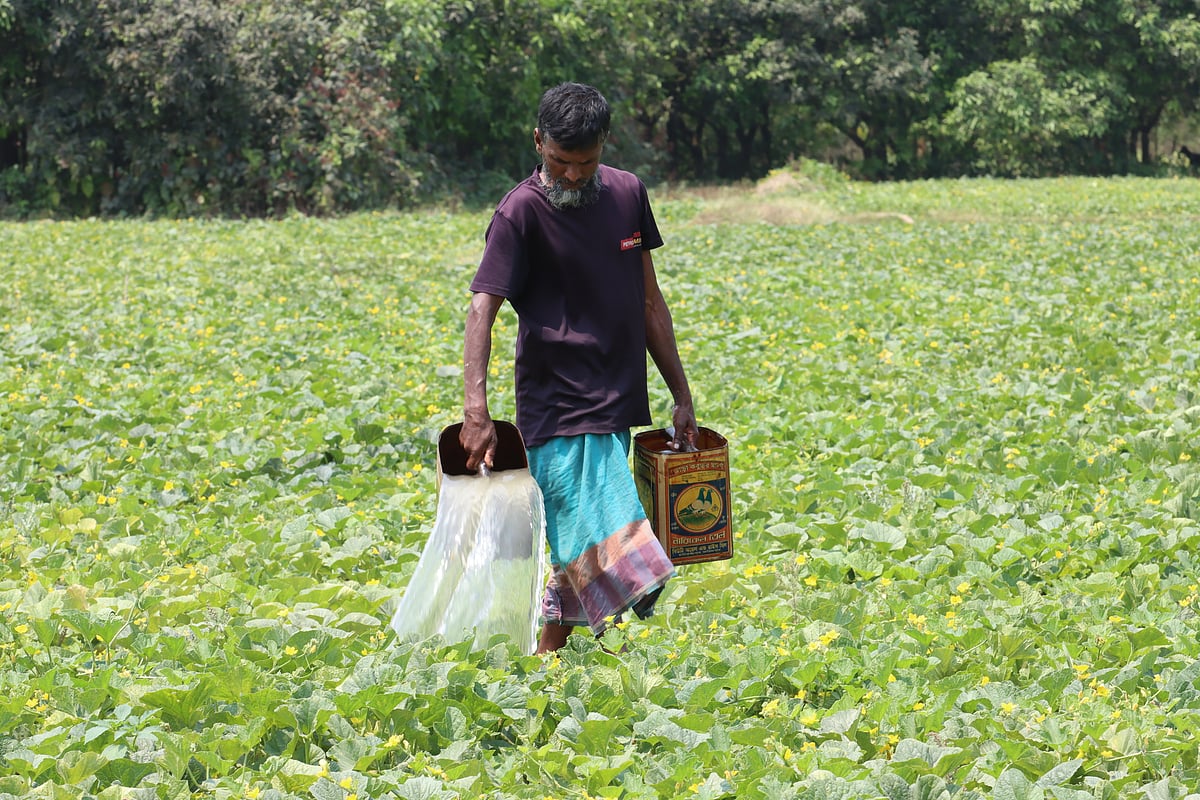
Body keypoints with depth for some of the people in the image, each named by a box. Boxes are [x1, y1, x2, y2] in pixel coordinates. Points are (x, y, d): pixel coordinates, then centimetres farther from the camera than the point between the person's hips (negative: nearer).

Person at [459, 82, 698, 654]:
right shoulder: (521, 214, -10)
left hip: (617, 403, 6)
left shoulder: (627, 194, 8)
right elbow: (482, 311, -20)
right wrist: (475, 409, -34)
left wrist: (682, 396, 15)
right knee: (600, 555, -15)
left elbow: (649, 301, 16)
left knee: (580, 556, 12)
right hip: (560, 409, -6)